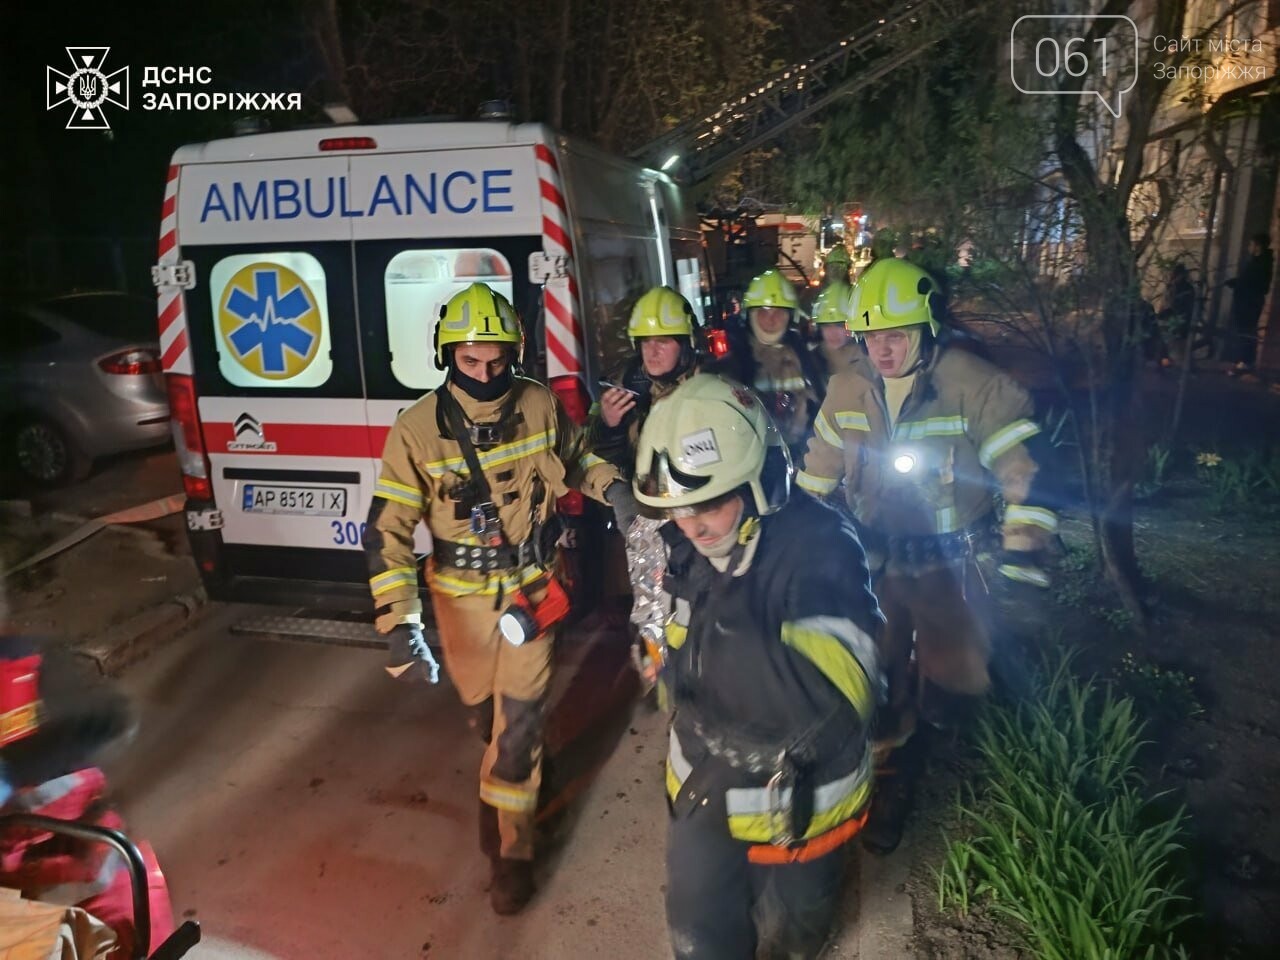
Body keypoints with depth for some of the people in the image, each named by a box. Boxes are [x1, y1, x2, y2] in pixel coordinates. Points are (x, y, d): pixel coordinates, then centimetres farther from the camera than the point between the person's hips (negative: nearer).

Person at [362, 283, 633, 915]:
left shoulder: (539, 406, -11)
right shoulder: (417, 430, -17)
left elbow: (574, 458, 9)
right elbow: (388, 531, -17)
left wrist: (609, 485, -13)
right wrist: (400, 626, -25)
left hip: (531, 585, 0)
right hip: (461, 594, 1)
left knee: (517, 718, 1)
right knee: (482, 705, 21)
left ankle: (511, 847, 22)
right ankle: (508, 776, 57)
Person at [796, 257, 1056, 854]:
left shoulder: (974, 385, -16)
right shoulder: (848, 389, -2)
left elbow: (1023, 467, -14)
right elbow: (820, 467, 10)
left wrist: (1023, 547, -19)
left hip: (948, 560, -3)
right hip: (874, 556, 3)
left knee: (952, 678, 5)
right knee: (874, 676, 11)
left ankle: (938, 707, 42)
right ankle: (888, 776, 32)